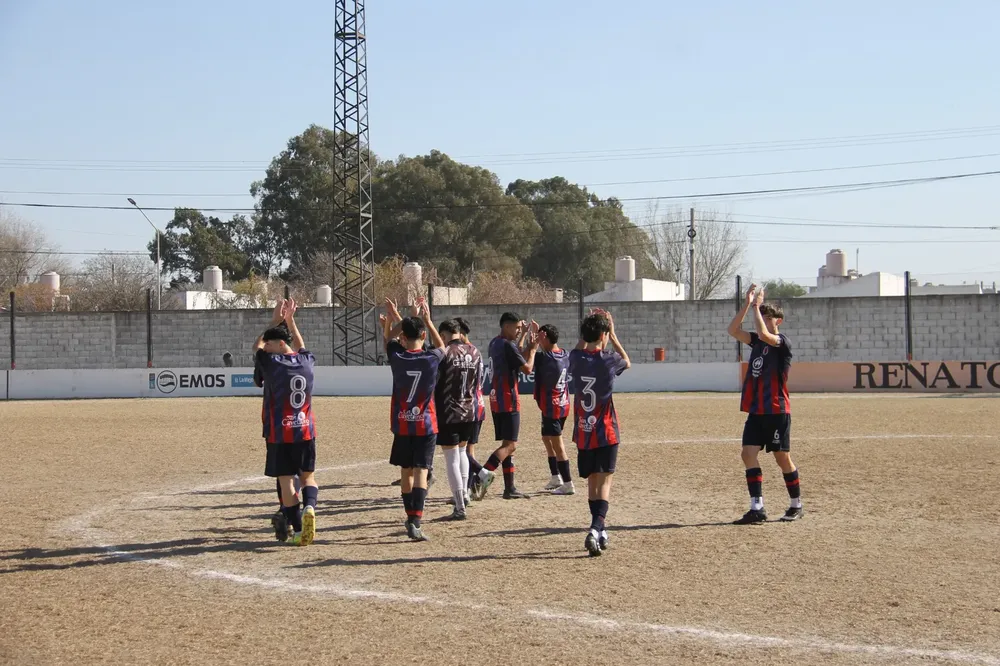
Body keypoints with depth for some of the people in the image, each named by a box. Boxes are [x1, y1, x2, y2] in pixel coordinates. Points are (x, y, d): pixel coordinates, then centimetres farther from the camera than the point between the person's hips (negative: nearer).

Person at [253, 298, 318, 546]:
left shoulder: (271, 363, -9)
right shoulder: (306, 361, 2)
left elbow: (257, 346, 12)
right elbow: (301, 347, 27)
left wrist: (275, 320, 18)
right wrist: (290, 320, 29)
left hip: (279, 433, -3)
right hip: (305, 431, 4)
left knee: (286, 481, 2)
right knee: (308, 476, 14)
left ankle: (297, 530, 2)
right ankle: (309, 507, -15)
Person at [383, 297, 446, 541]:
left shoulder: (396, 357, -8)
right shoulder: (431, 359, -10)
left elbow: (390, 339, 16)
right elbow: (441, 346, 15)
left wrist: (395, 318, 27)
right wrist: (427, 320, 21)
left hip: (402, 425, 2)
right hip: (425, 425, -2)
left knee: (406, 472, 14)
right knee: (420, 472, -6)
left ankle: (411, 519, 25)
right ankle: (416, 523, -18)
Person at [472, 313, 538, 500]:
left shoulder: (495, 343, 13)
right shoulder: (507, 345, -14)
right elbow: (527, 368, -14)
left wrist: (523, 334, 29)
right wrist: (532, 349, 0)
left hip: (496, 400, 9)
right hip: (508, 402, -9)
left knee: (507, 444, 13)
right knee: (510, 445, -11)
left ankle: (510, 488, 13)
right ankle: (483, 474, -28)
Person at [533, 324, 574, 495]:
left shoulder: (543, 358, -20)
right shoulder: (566, 356, 2)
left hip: (550, 407, -9)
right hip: (564, 406, 9)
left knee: (557, 445, -5)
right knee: (547, 438, 23)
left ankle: (568, 484, -4)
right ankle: (556, 477, 29)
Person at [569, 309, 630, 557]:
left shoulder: (576, 359, -2)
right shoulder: (608, 360, -11)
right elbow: (627, 362, 13)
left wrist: (586, 332, 19)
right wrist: (613, 336, 15)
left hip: (583, 434, 4)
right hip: (606, 433, -4)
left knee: (592, 480, 15)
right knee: (604, 481, -3)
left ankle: (599, 532, 24)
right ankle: (596, 528, -23)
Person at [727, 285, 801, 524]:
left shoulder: (782, 341, -8)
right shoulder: (757, 341, 13)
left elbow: (764, 334, -27)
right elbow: (733, 330, 3)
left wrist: (756, 307, -18)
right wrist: (748, 304, -4)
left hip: (776, 411, -7)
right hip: (756, 410, 7)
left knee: (782, 457, 2)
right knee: (748, 453, -5)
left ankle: (796, 505, 18)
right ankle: (757, 509, -6)